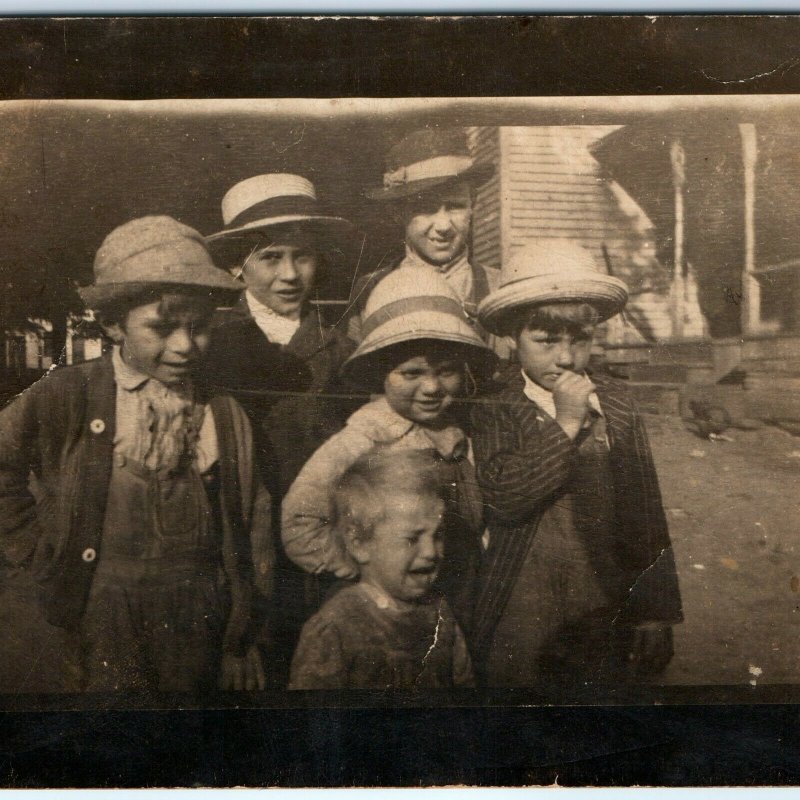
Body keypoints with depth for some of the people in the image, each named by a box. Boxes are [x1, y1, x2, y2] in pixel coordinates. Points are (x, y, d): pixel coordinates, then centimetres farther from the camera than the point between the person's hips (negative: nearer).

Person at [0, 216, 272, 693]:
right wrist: (40, 553, 1)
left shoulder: (225, 408, 1)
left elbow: (253, 524, 3)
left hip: (203, 619, 2)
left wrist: (244, 643, 3)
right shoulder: (66, 397, -6)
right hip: (103, 614, -2)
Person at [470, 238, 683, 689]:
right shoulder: (494, 409, -6)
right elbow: (502, 495, -22)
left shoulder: (617, 403, 1)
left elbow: (646, 513, 4)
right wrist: (566, 424, -19)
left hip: (608, 617, 2)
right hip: (519, 619, -2)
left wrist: (656, 612, 4)